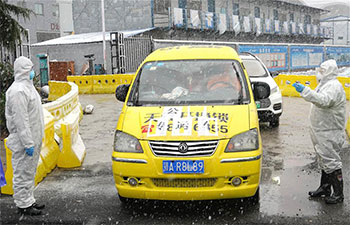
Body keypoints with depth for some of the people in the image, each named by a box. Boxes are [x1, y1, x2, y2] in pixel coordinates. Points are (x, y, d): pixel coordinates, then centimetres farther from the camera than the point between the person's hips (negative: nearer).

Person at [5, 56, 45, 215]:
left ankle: (29, 201, 30)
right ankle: (23, 205, 12)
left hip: (33, 139, 10)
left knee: (29, 172, 18)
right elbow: (20, 120, -24)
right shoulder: (18, 91, -20)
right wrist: (28, 143, -24)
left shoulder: (27, 86, 13)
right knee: (22, 173, 1)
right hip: (23, 141, -10)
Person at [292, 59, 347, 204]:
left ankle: (338, 194, 3)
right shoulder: (325, 84, 16)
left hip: (330, 133, -10)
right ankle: (324, 188, 29)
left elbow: (324, 100, -36)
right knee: (324, 160, 17)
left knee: (331, 161, -6)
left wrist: (304, 90, -41)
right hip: (321, 131, 10)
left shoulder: (334, 86, -17)